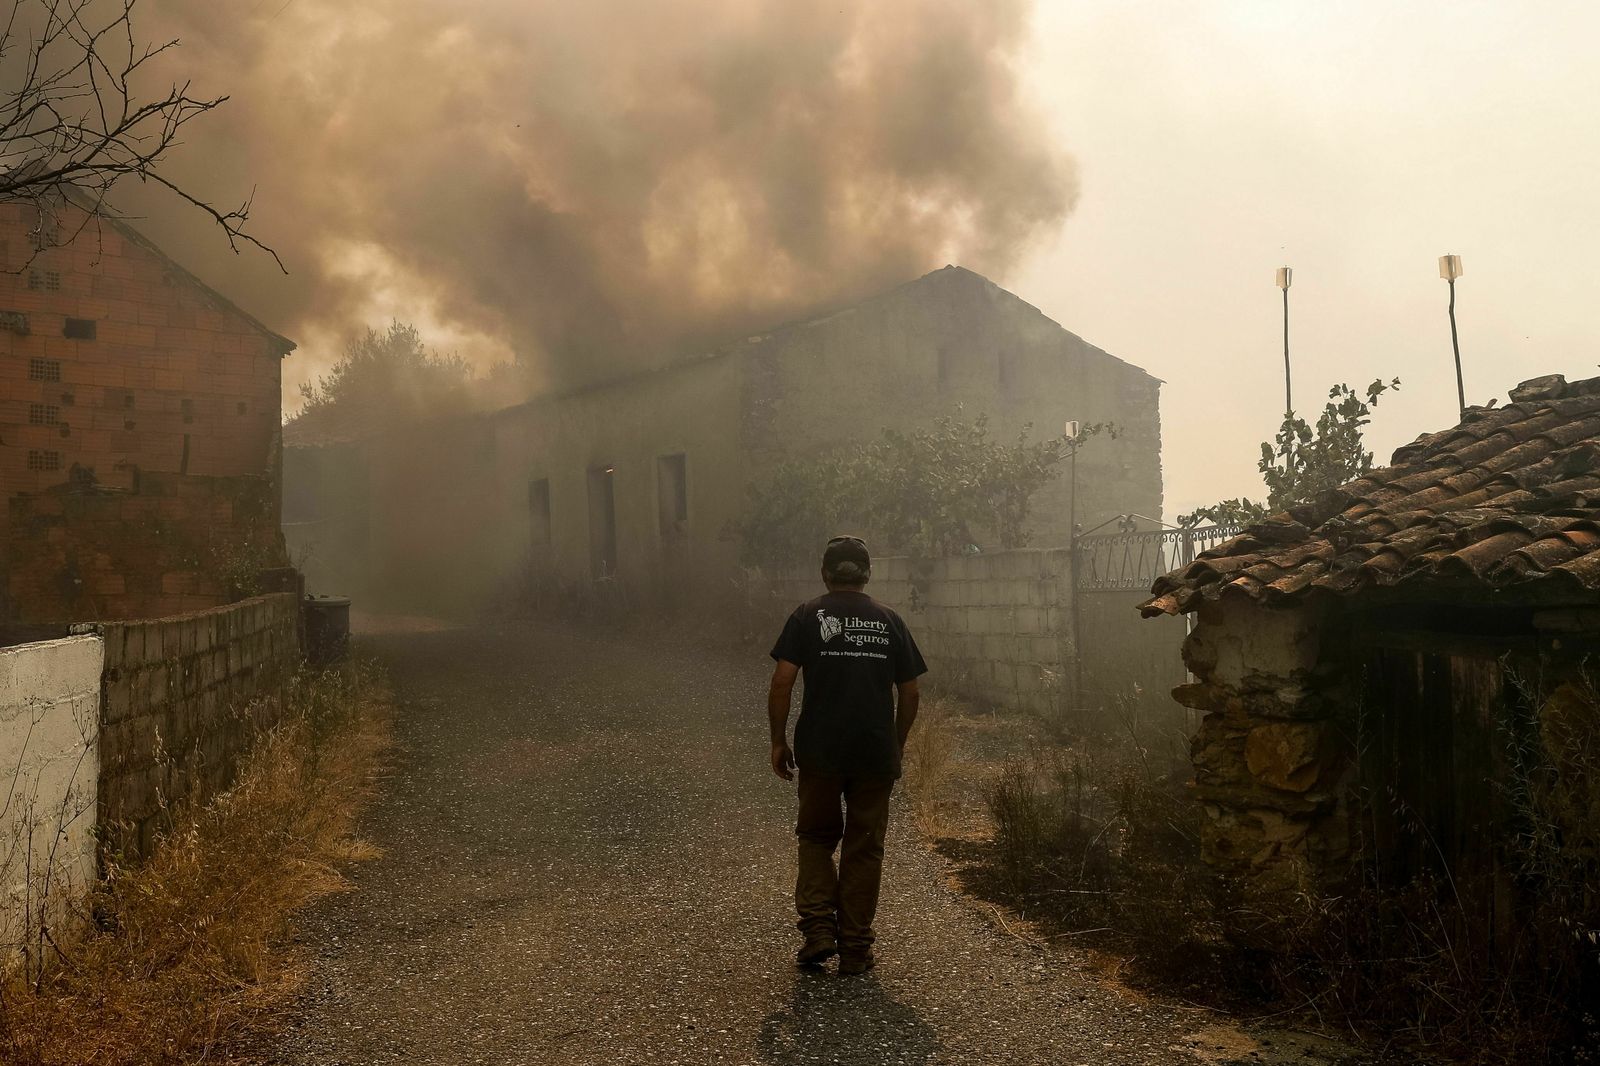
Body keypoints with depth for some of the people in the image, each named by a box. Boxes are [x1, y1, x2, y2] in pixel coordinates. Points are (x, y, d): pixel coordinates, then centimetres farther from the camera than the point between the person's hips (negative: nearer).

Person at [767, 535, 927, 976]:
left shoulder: (808, 615, 1)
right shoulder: (888, 620, 8)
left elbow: (782, 682, -7)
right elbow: (909, 694, 8)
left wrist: (778, 741, 1)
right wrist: (896, 747, 18)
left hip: (820, 752, -1)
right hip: (877, 753, 1)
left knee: (816, 839, 16)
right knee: (864, 849, 9)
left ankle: (818, 929, 4)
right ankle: (855, 949, 13)